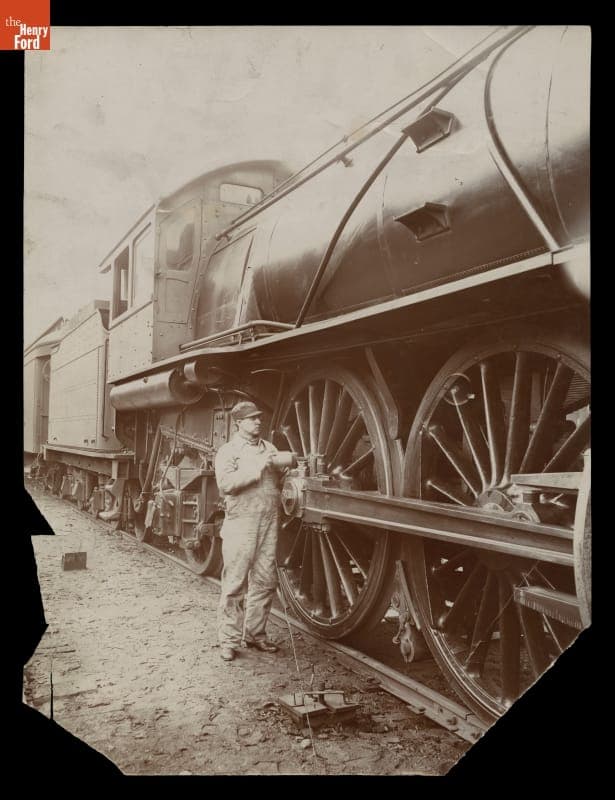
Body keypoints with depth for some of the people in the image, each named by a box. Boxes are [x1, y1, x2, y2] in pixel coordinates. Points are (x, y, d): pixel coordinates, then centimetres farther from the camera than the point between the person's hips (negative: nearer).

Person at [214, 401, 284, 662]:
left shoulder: (269, 448, 17)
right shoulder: (228, 451, 1)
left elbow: (279, 481, 19)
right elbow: (225, 484, -15)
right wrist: (257, 467, -19)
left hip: (269, 523, 5)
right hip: (241, 524, -5)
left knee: (265, 582, 9)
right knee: (235, 584, -1)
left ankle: (255, 633, 23)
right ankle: (229, 640, 9)